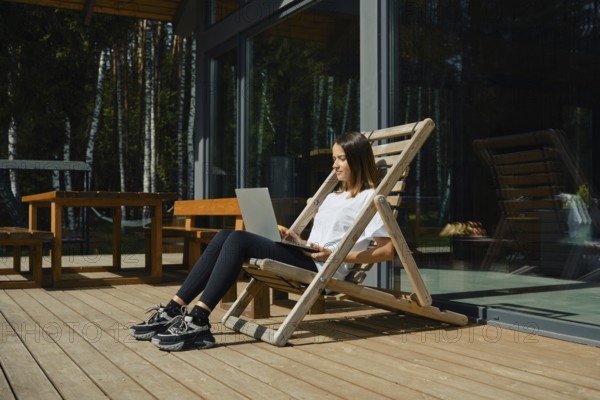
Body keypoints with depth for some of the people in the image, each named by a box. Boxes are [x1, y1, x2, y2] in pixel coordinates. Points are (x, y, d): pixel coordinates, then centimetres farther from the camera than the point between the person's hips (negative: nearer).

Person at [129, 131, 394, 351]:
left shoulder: (370, 198, 1)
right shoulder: (333, 196, 28)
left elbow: (387, 250, -8)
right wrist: (296, 240, 7)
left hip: (323, 269, -8)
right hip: (305, 260, 8)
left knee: (239, 240, -25)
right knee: (225, 236, -11)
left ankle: (198, 321, -30)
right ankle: (174, 310, -16)